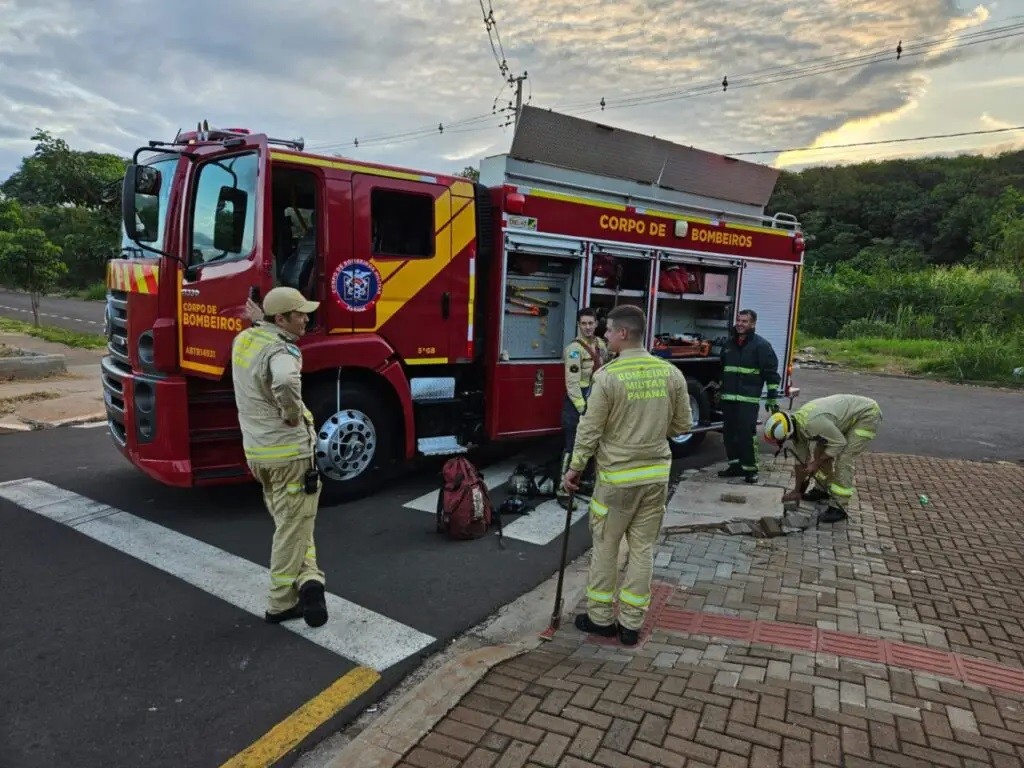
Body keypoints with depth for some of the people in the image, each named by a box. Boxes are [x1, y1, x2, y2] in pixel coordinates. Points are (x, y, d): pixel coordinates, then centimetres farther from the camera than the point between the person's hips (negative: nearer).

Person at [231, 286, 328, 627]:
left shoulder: (243, 340, 6)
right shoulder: (280, 352, -22)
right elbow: (285, 384, -44)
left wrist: (260, 320, 16)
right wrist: (293, 415, -27)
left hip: (257, 451, 9)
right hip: (288, 451, -8)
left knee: (290, 521, 22)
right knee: (292, 528, 5)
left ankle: (307, 578, 17)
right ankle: (281, 604, 14)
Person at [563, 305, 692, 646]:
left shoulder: (608, 376, -15)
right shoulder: (671, 372, -1)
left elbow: (590, 429, -11)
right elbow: (682, 425, 6)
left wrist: (575, 468, 1)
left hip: (617, 476, -4)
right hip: (656, 474, 4)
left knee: (605, 547, 11)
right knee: (643, 548, 12)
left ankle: (601, 618, 24)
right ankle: (631, 624, 21)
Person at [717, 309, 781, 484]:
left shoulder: (761, 345, -4)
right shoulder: (730, 343, 15)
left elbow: (771, 373, -6)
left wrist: (772, 398, -10)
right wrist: (719, 390, 25)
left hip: (748, 399, -6)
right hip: (728, 397, 7)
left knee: (747, 433, -9)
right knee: (729, 432, 9)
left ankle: (750, 468, 1)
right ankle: (735, 464, 20)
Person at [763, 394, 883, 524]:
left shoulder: (812, 423, -35)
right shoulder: (796, 426, -5)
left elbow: (839, 442, -25)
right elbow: (801, 459, 5)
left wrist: (815, 464, -17)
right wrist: (797, 491, 12)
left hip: (867, 415, -9)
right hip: (850, 415, 9)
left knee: (843, 459, -14)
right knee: (820, 451, 10)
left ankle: (838, 508, -7)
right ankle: (821, 489, 28)